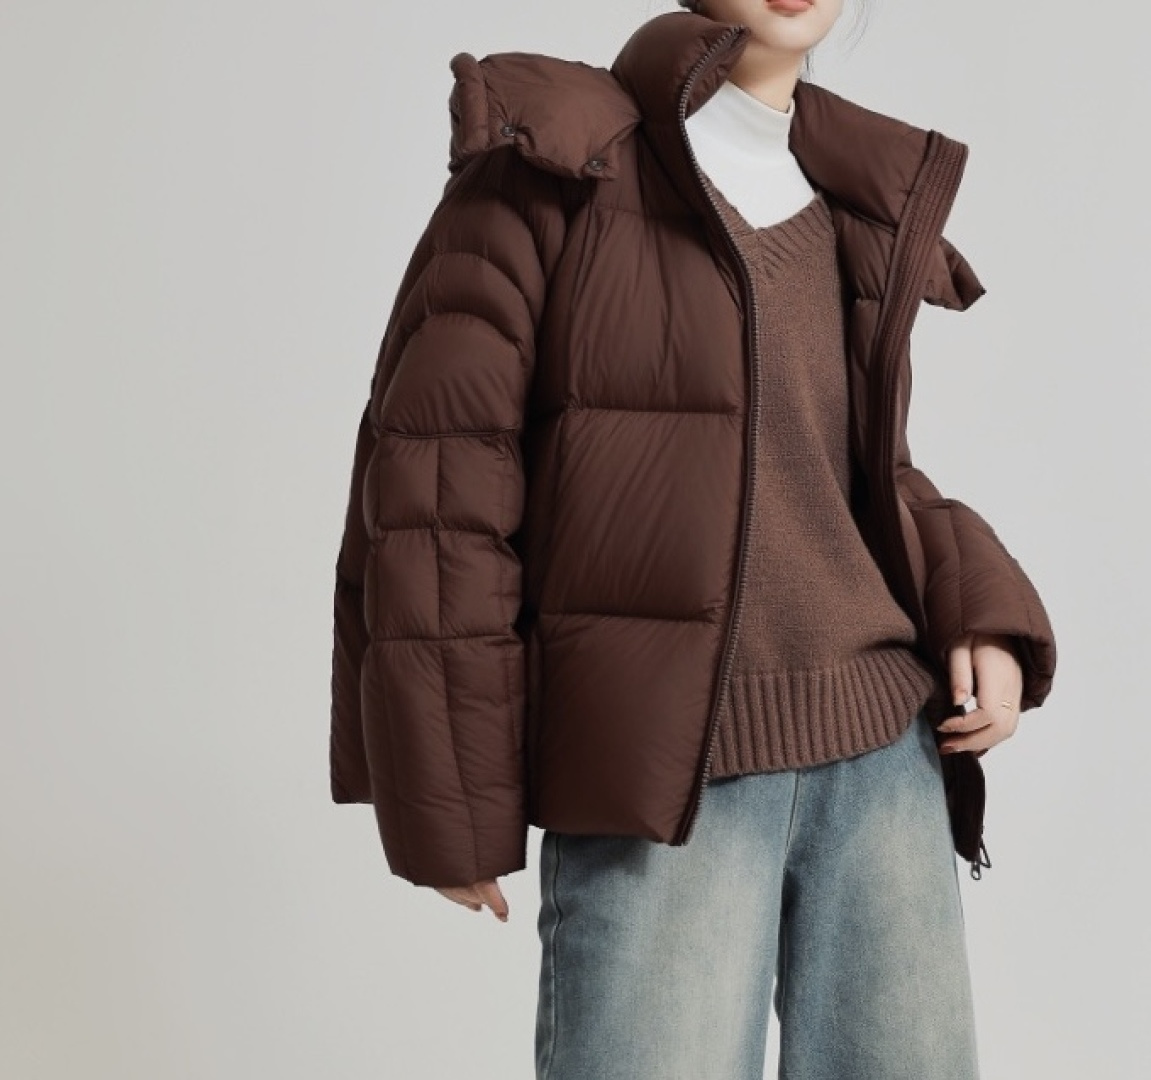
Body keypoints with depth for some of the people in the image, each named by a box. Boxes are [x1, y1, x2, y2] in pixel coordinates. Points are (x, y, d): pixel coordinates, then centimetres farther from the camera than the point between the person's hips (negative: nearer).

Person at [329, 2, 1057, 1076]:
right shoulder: (552, 163, -1)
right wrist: (454, 800, -8)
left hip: (886, 756, 6)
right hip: (659, 778, -5)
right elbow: (435, 479, -5)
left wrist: (982, 613, 3)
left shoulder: (858, 208, 15)